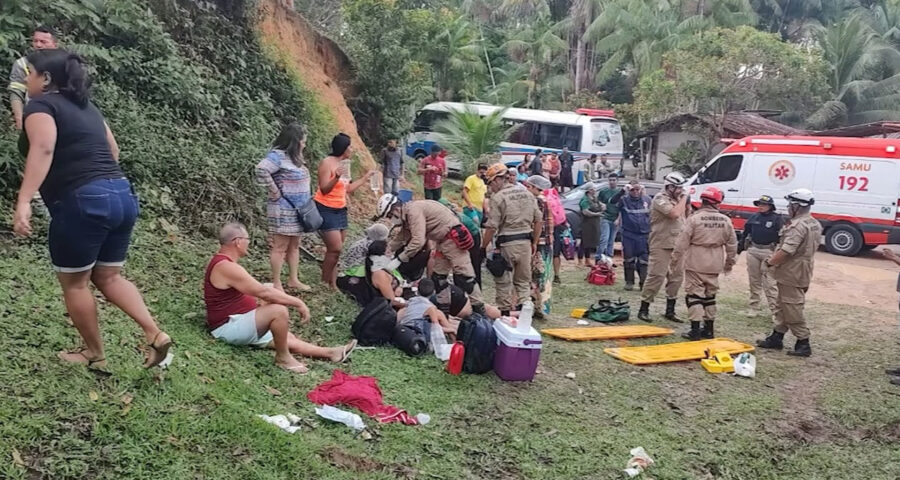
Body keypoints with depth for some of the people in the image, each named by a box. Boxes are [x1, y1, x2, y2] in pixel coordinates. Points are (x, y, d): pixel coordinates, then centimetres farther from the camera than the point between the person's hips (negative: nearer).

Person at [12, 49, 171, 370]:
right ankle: (155, 334, 5)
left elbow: (43, 148, -21)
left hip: (83, 202, -8)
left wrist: (23, 202, -30)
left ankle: (94, 354, 21)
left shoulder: (40, 105, -2)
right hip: (122, 195, 8)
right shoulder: (85, 106, 21)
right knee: (107, 276, 18)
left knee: (74, 282, 10)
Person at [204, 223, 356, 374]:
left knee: (289, 340, 8)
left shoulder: (222, 261, 12)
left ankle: (330, 353, 11)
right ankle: (283, 357, -10)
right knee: (279, 310, -27)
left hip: (236, 322, 11)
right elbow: (264, 292, -25)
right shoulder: (227, 267, -23)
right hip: (229, 327, -11)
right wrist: (298, 303, -19)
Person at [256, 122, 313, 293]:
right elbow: (261, 170, -32)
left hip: (298, 210, 9)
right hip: (283, 210, -9)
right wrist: (274, 192, -23)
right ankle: (276, 284, 5)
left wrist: (307, 200, 12)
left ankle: (293, 280, 25)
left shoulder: (294, 157, 12)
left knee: (294, 246, 15)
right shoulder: (278, 155, -16)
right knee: (280, 247, -2)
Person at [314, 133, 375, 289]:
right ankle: (324, 283, 1)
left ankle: (333, 283, 10)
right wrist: (337, 177, -32)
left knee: (336, 249, 6)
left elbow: (348, 189, 17)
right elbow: (324, 189, -17)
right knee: (335, 249, -12)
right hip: (326, 209, -8)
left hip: (340, 210, 8)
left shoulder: (344, 164, 11)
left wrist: (365, 177, 21)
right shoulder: (327, 163, -12)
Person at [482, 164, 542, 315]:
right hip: (526, 241, 6)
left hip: (507, 243, -6)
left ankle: (505, 313, 11)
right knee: (523, 280, 15)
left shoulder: (498, 197, -10)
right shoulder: (527, 193, 9)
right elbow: (538, 220, 12)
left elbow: (491, 227, -14)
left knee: (504, 281, 6)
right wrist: (534, 242, 18)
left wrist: (483, 246, -5)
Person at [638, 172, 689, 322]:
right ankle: (644, 309, -1)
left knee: (677, 277, 9)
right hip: (662, 246, -8)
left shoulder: (677, 199, 16)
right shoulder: (660, 199, -10)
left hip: (677, 246, 8)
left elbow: (684, 217, 22)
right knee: (656, 277, -9)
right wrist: (683, 199, -12)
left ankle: (670, 310, 19)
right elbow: (674, 214, -23)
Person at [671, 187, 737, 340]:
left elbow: (682, 241, -12)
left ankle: (695, 330, -3)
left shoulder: (694, 218, -12)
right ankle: (709, 329, 22)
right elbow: (732, 244, 8)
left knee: (694, 294, 1)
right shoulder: (725, 220, 1)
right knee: (710, 295, 15)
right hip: (714, 264, 4)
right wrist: (729, 262, 20)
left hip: (696, 263, -4)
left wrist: (675, 258, 0)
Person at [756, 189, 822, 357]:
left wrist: (770, 262, -14)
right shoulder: (814, 224, 12)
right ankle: (776, 338, 25)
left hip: (791, 274, -11)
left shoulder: (798, 226, -22)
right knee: (782, 307, 18)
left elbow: (787, 250, -29)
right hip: (801, 272, 11)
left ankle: (803, 343, 1)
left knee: (792, 309, -3)